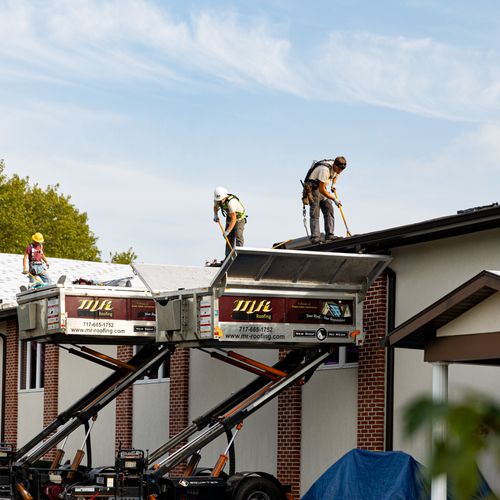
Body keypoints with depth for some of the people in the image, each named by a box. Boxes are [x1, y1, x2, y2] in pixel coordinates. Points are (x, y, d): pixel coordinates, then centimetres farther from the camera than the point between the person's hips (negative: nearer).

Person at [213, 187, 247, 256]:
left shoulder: (231, 202, -40)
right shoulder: (217, 200, -17)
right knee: (229, 237, 2)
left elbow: (234, 219, -39)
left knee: (238, 234, -23)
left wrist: (227, 231, -39)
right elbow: (215, 207, 11)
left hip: (239, 217, -6)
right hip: (229, 217, 6)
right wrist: (215, 215, -7)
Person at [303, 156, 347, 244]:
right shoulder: (325, 169, -31)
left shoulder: (337, 167, -4)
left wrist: (334, 185, 5)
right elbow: (321, 189, -27)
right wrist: (334, 199, -20)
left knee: (329, 209, -2)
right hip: (312, 187, -8)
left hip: (322, 188, 8)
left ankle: (329, 235, -2)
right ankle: (315, 237, -18)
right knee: (315, 213, -14)